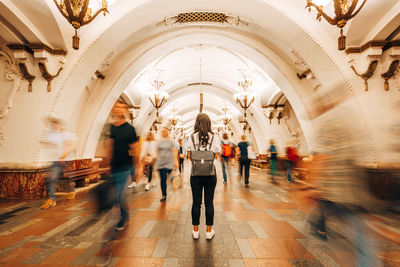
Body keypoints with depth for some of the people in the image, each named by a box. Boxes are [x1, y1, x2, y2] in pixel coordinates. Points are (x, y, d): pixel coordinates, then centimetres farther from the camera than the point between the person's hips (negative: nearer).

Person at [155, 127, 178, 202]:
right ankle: (164, 195, 17)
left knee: (166, 179, -6)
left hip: (169, 163, -3)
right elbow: (156, 152, 13)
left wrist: (175, 161, -4)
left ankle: (164, 195, 11)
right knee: (162, 180, 5)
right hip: (160, 163, 3)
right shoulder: (159, 142, 11)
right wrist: (155, 161, 6)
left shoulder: (171, 141, 4)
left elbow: (174, 152, 2)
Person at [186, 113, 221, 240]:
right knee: (209, 202, 10)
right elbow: (216, 155, 2)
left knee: (196, 202, 11)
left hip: (196, 173, 0)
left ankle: (195, 230, 25)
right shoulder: (214, 138, -4)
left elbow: (189, 156, 3)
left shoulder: (192, 138, -4)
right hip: (210, 173, 0)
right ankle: (209, 231, 24)